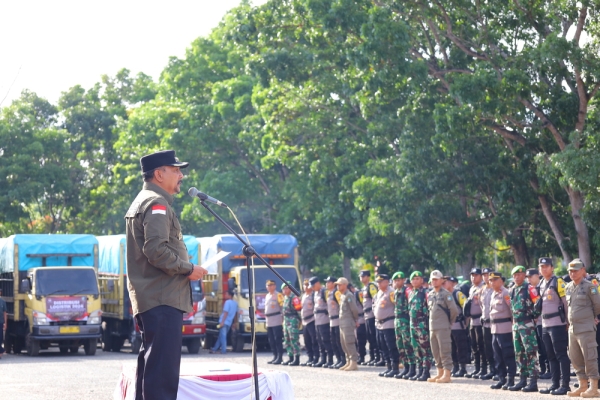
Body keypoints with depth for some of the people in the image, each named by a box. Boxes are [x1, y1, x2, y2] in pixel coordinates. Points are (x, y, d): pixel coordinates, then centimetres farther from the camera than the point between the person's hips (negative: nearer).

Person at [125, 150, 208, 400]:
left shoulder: (142, 202, 22)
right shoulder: (156, 203, -11)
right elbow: (156, 249, -23)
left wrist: (183, 269, 19)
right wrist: (188, 268, -12)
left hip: (148, 299, 11)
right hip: (163, 298, -11)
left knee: (151, 364, 14)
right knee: (163, 369, -13)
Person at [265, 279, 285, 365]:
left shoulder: (278, 295, -6)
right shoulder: (267, 296, 19)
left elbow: (282, 307, -9)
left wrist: (282, 319, -14)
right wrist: (266, 320, 20)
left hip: (277, 322, -8)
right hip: (269, 322, 8)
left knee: (278, 340, -8)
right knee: (271, 341, 9)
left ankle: (280, 357, -6)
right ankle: (275, 357, 15)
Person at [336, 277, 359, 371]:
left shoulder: (349, 295, -13)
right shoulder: (341, 295, 15)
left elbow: (354, 309, -16)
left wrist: (355, 320, -4)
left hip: (348, 323, -10)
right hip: (342, 323, 10)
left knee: (349, 343, -9)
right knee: (344, 343, 12)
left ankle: (354, 363, -8)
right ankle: (348, 362, 18)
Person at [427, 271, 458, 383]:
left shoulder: (445, 294, -7)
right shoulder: (430, 295, 14)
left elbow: (454, 310, -10)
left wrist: (449, 321, 0)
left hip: (443, 328, -7)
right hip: (432, 327, 7)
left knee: (445, 351, -7)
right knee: (436, 352, 11)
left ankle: (447, 375, -7)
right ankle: (440, 373, 20)